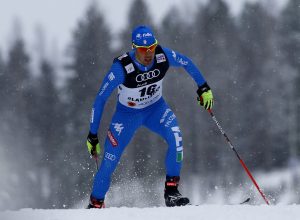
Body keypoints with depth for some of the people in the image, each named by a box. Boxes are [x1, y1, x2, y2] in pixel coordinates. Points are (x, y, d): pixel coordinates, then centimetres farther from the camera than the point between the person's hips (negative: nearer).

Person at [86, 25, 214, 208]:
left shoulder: (163, 56, -24)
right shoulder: (122, 67, -33)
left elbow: (187, 63, -1)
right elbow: (101, 99, -24)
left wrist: (204, 88, 1)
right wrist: (93, 135, -21)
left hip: (156, 108, 2)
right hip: (127, 114, -2)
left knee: (175, 137, -27)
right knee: (110, 162, -5)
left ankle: (171, 191, -17)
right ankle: (96, 204, 19)